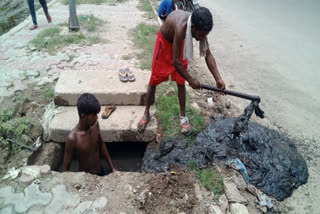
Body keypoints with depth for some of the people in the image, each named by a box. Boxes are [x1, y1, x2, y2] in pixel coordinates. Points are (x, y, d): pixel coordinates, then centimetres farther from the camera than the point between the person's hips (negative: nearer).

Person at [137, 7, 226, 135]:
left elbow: (208, 55, -20)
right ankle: (146, 113, 21)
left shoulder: (199, 27, -25)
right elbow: (175, 61, -39)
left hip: (180, 43, 5)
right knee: (154, 80, 4)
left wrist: (218, 78, -30)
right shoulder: (181, 27, -43)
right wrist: (191, 80, -28)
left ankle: (182, 116, 16)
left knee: (181, 83, 3)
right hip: (164, 41, -4)